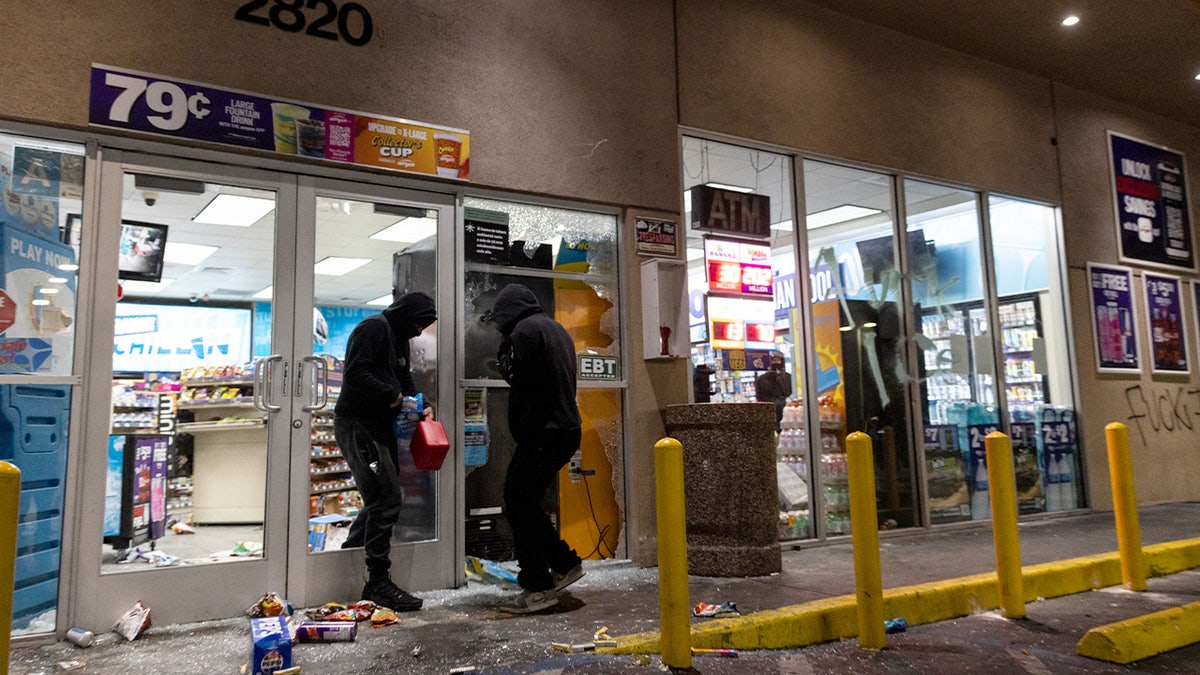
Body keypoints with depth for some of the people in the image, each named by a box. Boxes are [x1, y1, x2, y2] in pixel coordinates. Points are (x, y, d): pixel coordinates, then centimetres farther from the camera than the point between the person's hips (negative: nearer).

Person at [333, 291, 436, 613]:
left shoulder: (399, 337, 20)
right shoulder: (373, 327, -11)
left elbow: (404, 378, 23)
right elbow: (355, 374, -21)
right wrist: (391, 396, -15)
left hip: (380, 427, 10)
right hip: (357, 425, -10)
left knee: (381, 500, 13)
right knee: (387, 499, -12)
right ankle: (378, 582, -5)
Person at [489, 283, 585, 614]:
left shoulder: (525, 329, -9)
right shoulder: (557, 328, 20)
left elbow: (516, 375, -11)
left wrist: (504, 348, 5)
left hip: (541, 433, -10)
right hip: (565, 428, 10)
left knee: (520, 505, -2)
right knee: (525, 502, 18)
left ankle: (538, 588, 0)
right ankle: (564, 564, 22)